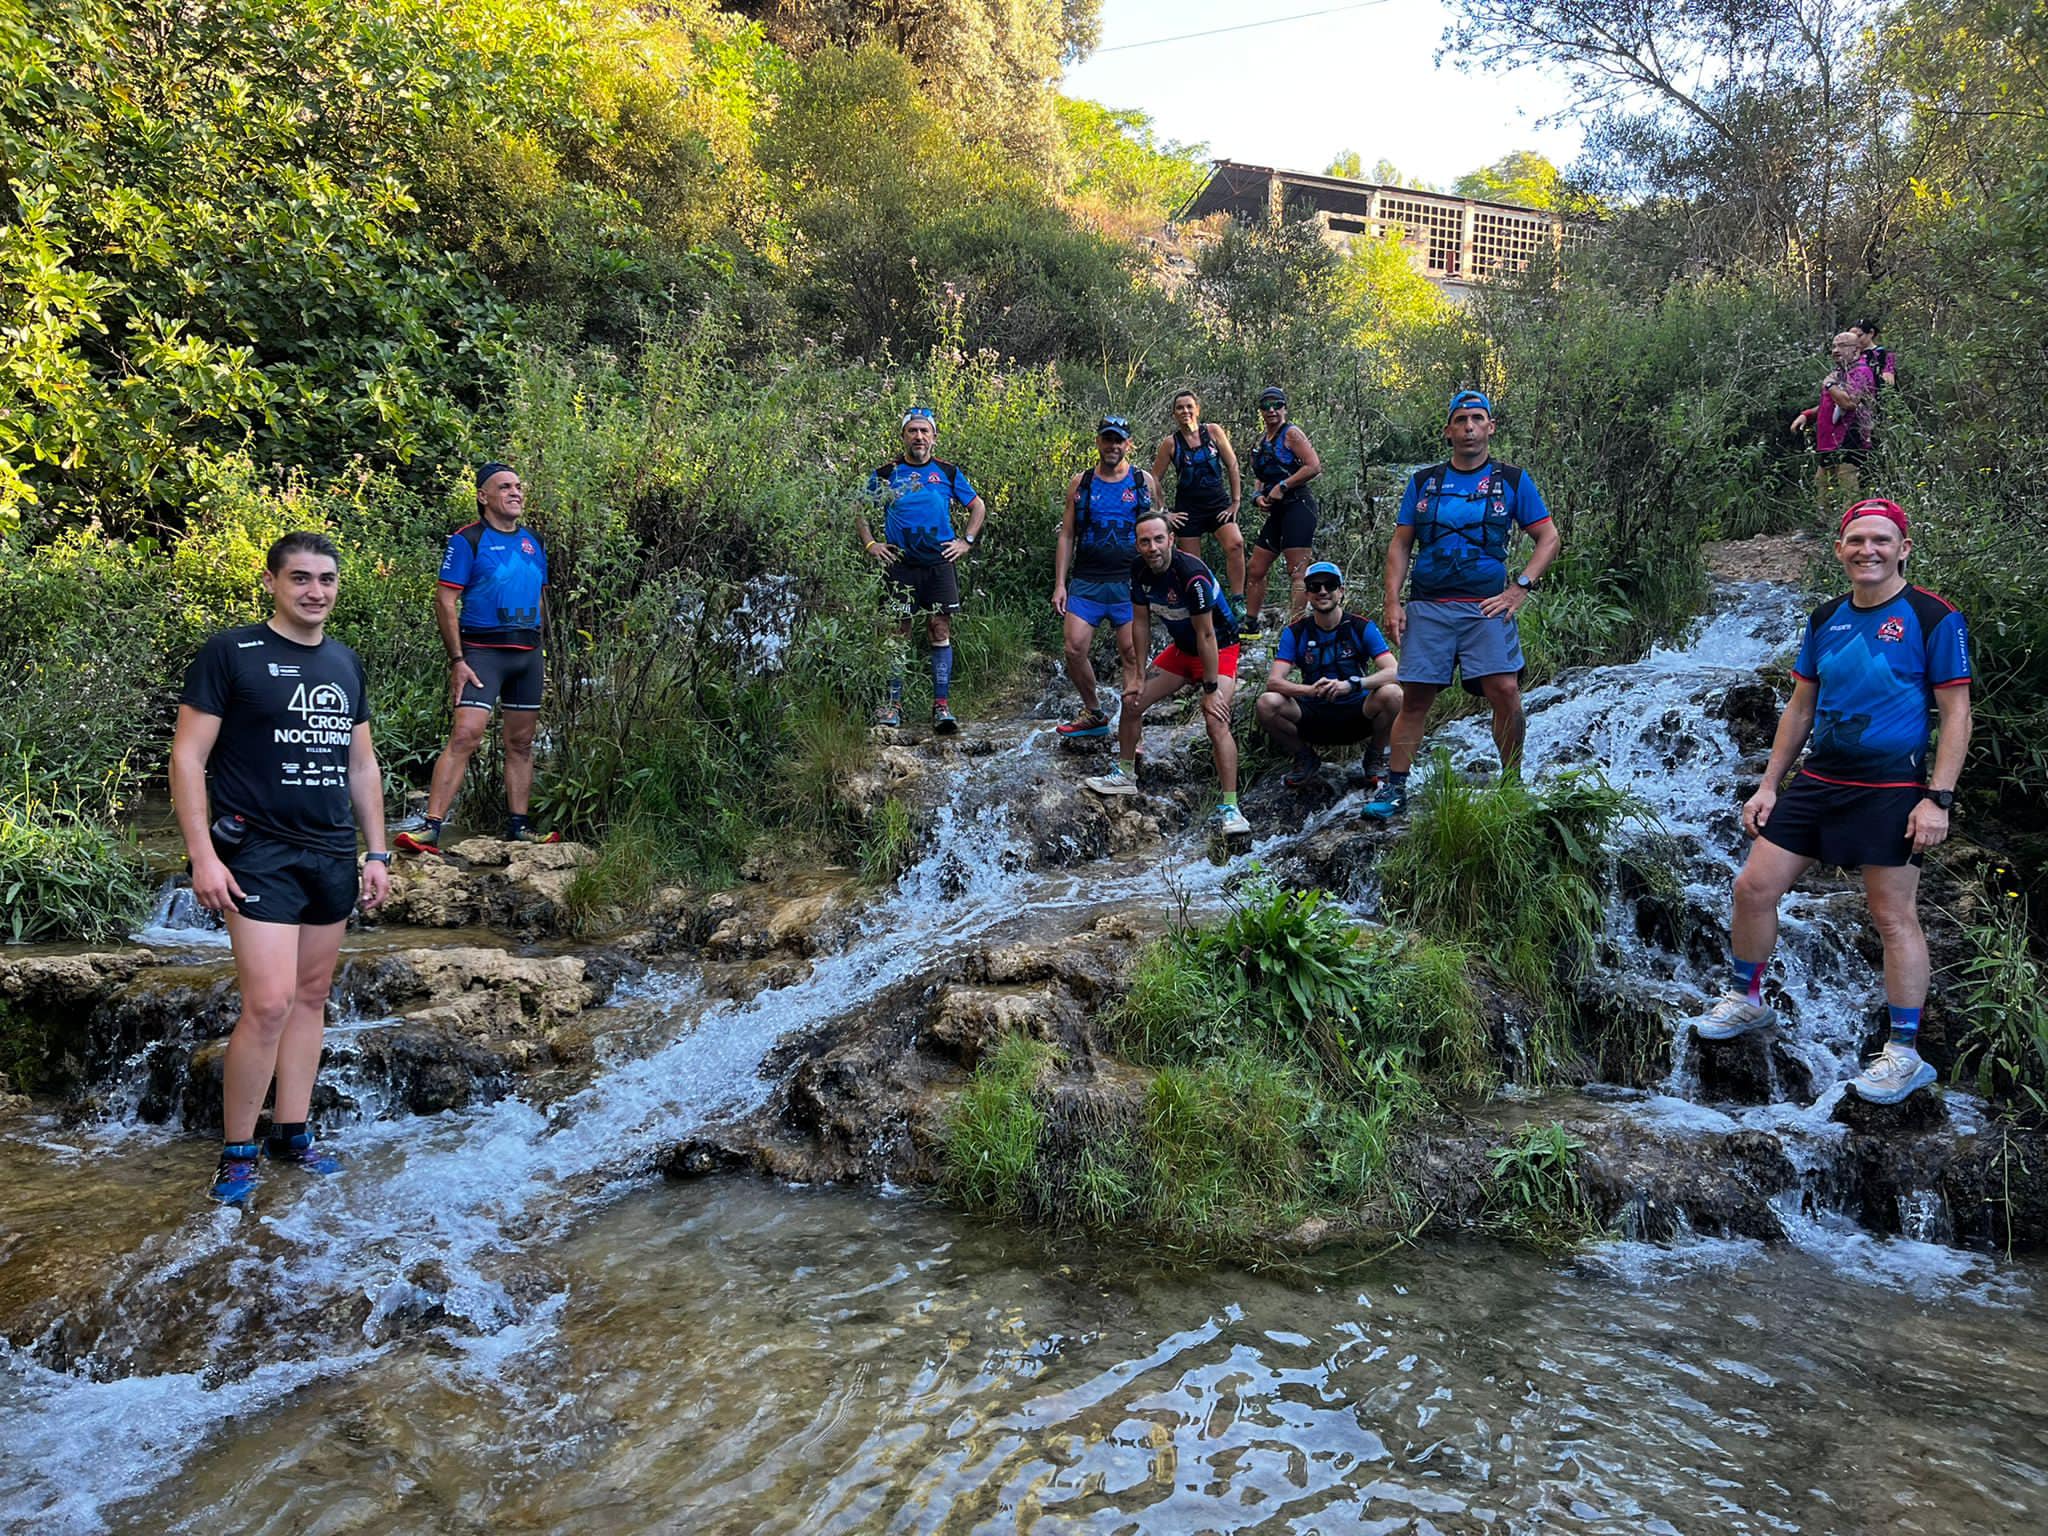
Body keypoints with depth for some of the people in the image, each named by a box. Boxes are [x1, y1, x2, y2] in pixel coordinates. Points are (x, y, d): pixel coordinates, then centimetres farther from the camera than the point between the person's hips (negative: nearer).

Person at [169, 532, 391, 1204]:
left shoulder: (345, 663, 12)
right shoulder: (230, 653, -5)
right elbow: (188, 756, -8)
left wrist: (377, 853, 13)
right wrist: (203, 856, -14)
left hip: (333, 855, 6)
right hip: (259, 852, -6)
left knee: (311, 996, 9)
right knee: (269, 1003, -12)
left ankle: (292, 1134, 20)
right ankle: (236, 1152, 3)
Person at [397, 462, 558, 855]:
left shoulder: (533, 541, 13)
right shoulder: (467, 540, -5)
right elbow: (445, 602, -9)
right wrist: (456, 660, -15)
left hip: (528, 652, 6)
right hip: (483, 649, -6)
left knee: (521, 742, 10)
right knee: (465, 736, -16)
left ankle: (518, 827, 18)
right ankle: (431, 828, -16)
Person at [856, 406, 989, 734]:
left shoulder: (947, 472, 8)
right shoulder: (886, 473, 6)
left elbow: (978, 506, 18)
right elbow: (860, 510, 15)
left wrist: (966, 542, 8)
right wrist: (870, 544, 4)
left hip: (939, 563, 0)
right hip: (899, 564, 0)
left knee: (940, 632, -3)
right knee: (899, 632, 1)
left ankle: (941, 706, 0)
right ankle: (893, 704, 8)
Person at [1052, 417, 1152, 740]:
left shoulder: (1144, 481, 6)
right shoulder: (1080, 483, 8)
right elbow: (1066, 536, 10)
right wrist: (1059, 584, 3)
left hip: (1129, 583, -1)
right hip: (1086, 583, 1)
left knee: (1132, 655, -3)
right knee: (1075, 651, -7)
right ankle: (1094, 715, 14)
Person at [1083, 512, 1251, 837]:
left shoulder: (1191, 574, -31)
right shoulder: (1140, 570, -10)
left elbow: (1206, 635, -27)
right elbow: (1141, 622, 3)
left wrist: (1210, 689, -24)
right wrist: (1135, 673, 3)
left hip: (1219, 649, -7)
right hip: (1182, 648, 7)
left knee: (1216, 721, -24)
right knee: (1132, 700, 6)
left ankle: (1230, 808, -23)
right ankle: (1125, 775, 26)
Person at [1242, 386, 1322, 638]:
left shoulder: (1291, 433, -4)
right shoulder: (1262, 440, 19)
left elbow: (1314, 466, -14)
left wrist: (1282, 486, -14)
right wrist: (1259, 496, 6)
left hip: (1297, 506, -9)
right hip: (1277, 512, 9)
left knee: (1297, 572, -11)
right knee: (1255, 570, 10)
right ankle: (1250, 626, 19)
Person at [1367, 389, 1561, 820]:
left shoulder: (1513, 481, 9)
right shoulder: (1423, 482, 13)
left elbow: (1549, 538, 10)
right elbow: (1400, 545, 14)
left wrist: (1521, 588, -3)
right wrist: (1393, 602, 2)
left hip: (1487, 607, -1)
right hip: (1427, 607, 1)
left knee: (1505, 690, -14)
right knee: (1414, 698, -1)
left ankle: (1512, 784, 0)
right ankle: (1395, 787, 6)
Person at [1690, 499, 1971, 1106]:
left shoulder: (1934, 617, -7)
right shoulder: (1827, 617, 10)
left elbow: (1956, 713, -8)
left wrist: (1938, 799, -15)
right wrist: (1768, 785, 12)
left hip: (1890, 789, -6)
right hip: (1818, 780, 6)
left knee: (1894, 918, -1)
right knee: (1753, 887, 4)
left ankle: (1905, 1054, 11)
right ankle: (1746, 1000, 25)